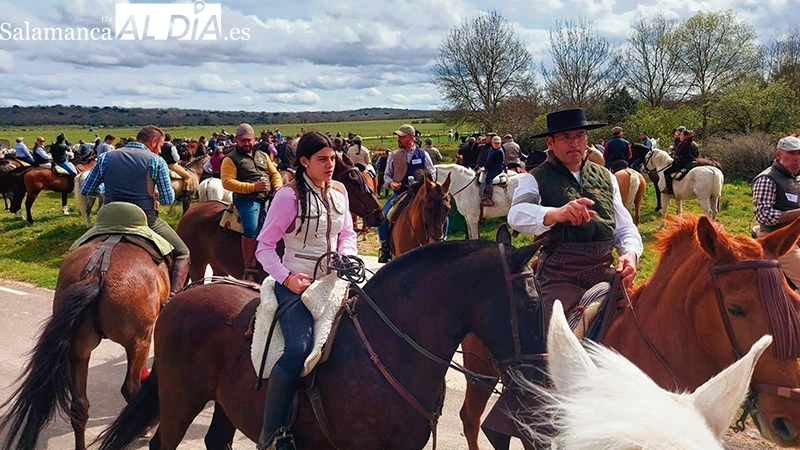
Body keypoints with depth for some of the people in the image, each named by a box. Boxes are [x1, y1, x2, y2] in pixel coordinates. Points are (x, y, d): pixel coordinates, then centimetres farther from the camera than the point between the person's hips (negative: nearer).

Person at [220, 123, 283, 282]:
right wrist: (252, 187, -17)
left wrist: (278, 187, -2)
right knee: (251, 228, -28)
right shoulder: (231, 159, 5)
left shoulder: (263, 155, 23)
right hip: (246, 199, -6)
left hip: (268, 197, 6)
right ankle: (249, 269, -21)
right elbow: (227, 182, -8)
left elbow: (274, 174, 21)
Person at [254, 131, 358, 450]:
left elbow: (347, 234, 16)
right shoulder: (289, 196, -11)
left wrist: (346, 257, -5)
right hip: (297, 283, -6)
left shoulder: (339, 191, 7)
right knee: (299, 348, -28)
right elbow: (264, 246, -7)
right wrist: (287, 278, -20)